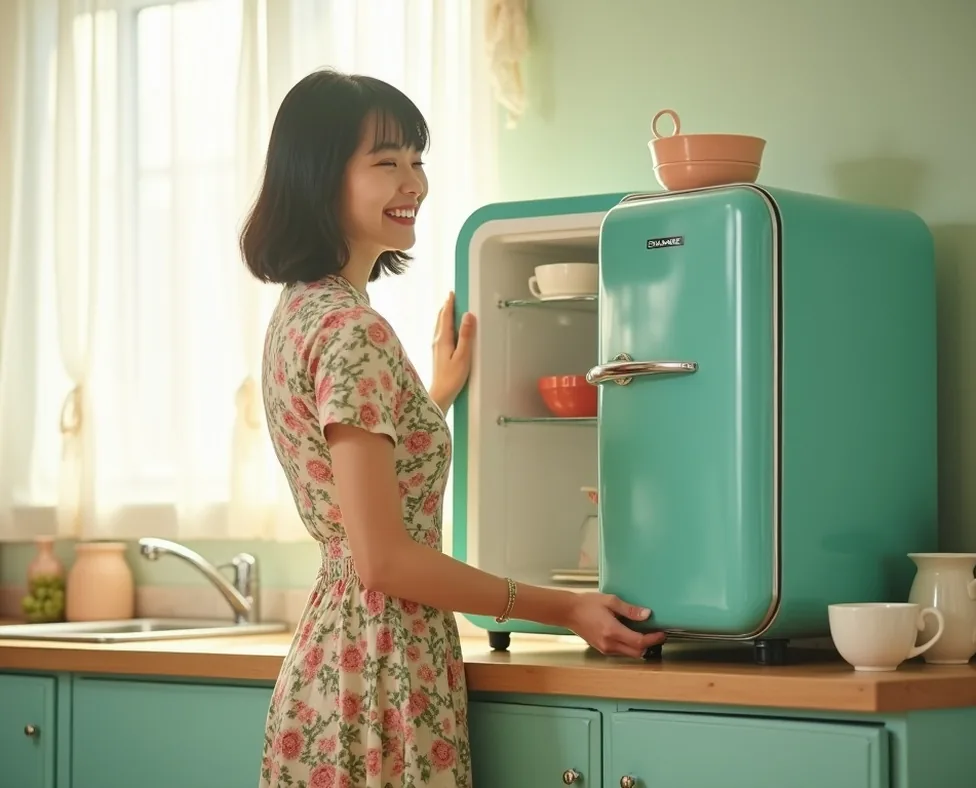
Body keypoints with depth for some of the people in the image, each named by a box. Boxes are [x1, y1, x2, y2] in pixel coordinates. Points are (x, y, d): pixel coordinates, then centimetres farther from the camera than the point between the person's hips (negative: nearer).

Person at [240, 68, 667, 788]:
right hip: (382, 669, -10)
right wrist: (563, 608, -13)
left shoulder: (301, 312, 12)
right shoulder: (353, 330, -18)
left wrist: (442, 392, 32)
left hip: (330, 657, 10)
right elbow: (384, 559, -19)